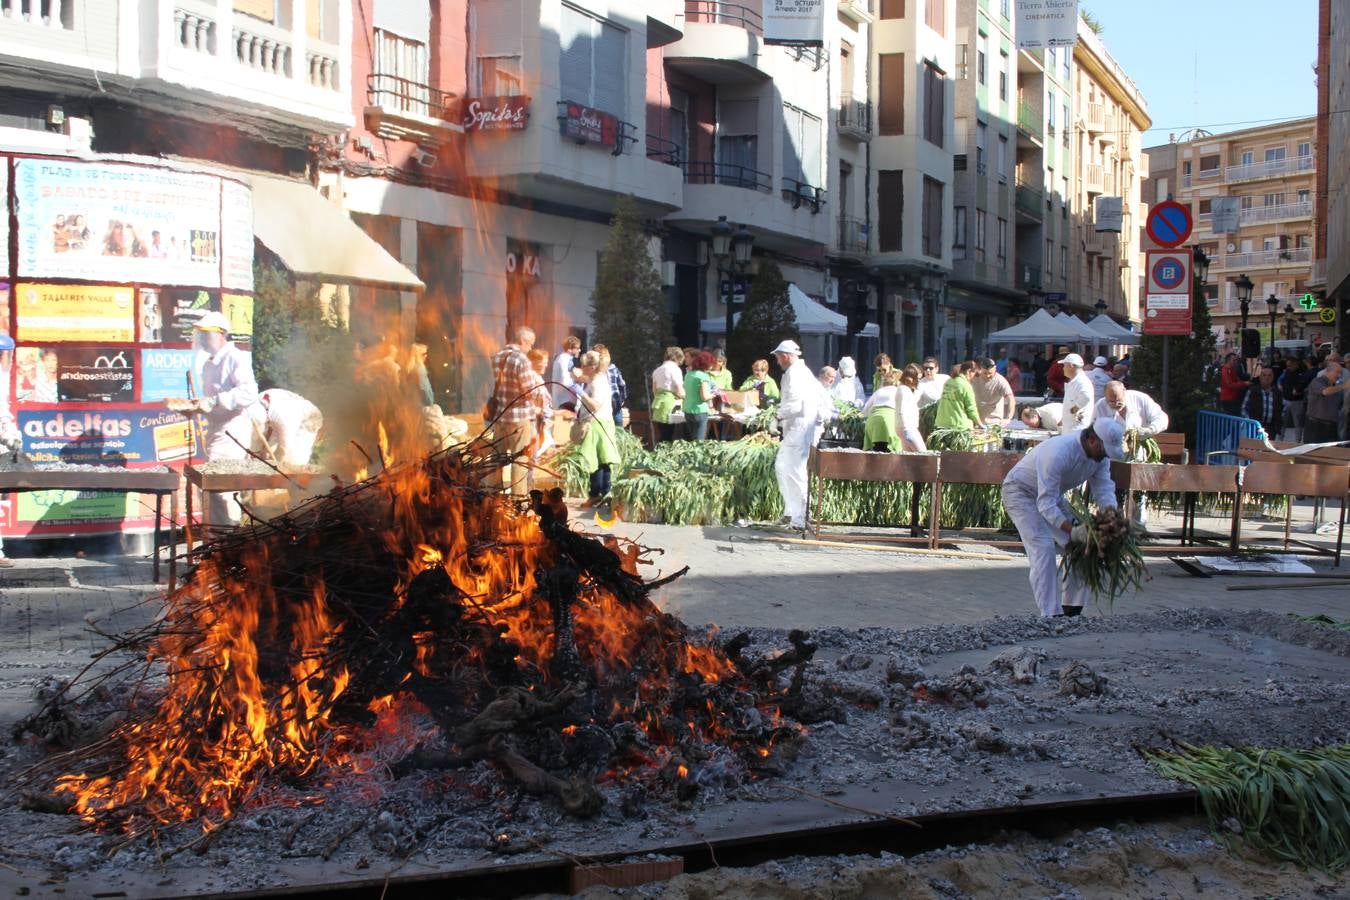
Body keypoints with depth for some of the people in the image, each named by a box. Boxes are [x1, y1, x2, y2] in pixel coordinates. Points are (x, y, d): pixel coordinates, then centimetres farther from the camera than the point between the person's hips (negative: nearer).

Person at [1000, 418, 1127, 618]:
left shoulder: (1100, 454, -12)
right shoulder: (1058, 453, -38)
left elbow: (1104, 489, -11)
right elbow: (1045, 503, -38)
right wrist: (1071, 529, -47)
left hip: (1052, 494, 8)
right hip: (1020, 491, -8)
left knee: (1080, 545, -1)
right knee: (1043, 547, -23)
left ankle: (1071, 610, 7)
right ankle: (1051, 615, -24)